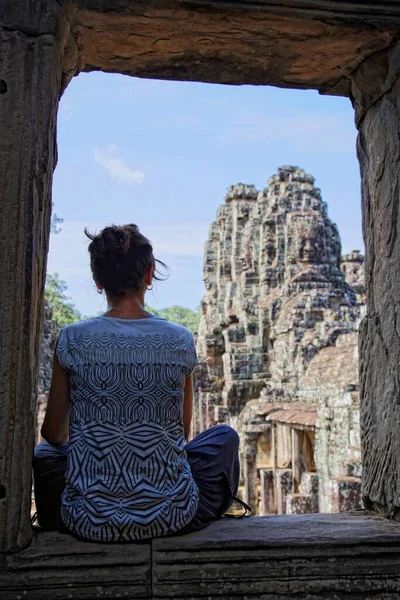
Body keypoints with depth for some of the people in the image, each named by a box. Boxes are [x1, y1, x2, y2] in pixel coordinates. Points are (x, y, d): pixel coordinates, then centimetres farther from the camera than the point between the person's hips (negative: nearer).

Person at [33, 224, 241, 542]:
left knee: (44, 452, 31)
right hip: (170, 518, 0)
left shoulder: (72, 340, -9)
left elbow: (54, 433, 4)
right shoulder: (181, 340, -7)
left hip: (89, 521, 1)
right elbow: (182, 432, 6)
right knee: (226, 436, 27)